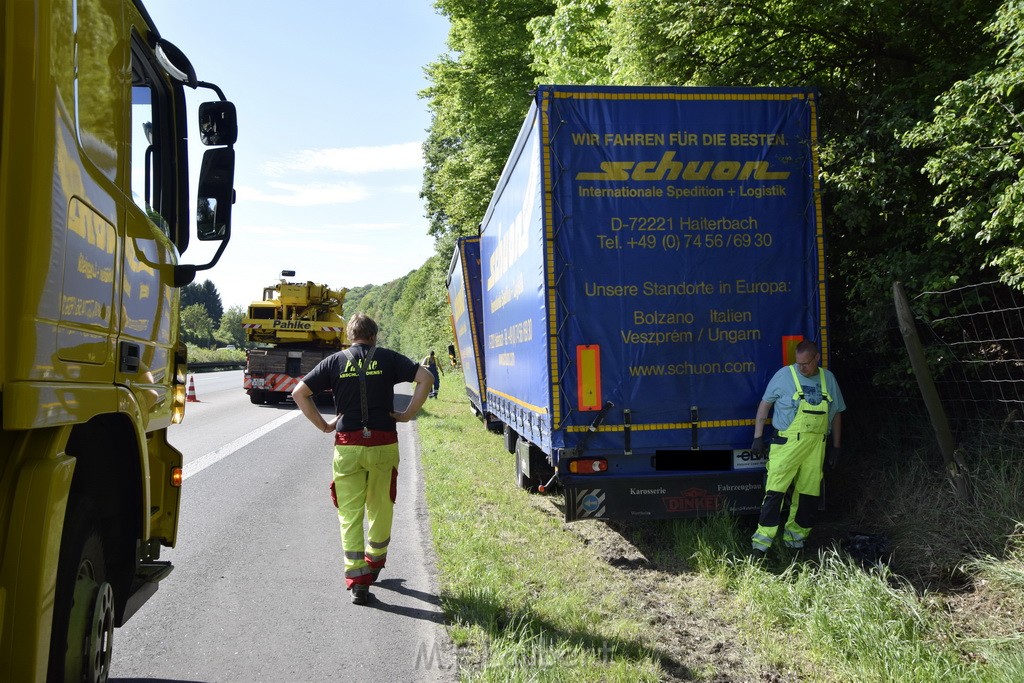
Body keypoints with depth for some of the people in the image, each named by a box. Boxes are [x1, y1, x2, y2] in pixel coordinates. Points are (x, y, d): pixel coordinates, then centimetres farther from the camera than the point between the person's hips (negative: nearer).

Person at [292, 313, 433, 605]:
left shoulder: (335, 361, 6)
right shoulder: (388, 358, 4)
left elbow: (299, 392, 2)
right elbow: (425, 378, -5)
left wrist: (323, 425, 5)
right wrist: (408, 414, -1)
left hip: (347, 445, 0)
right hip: (384, 443, 0)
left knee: (350, 513, 5)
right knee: (381, 509, 18)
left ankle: (357, 580, 0)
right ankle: (374, 564, 34)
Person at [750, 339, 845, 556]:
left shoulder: (828, 379, 10)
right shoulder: (784, 375, -2)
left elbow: (836, 414, 18)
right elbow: (764, 404, 3)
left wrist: (835, 446, 16)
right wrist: (758, 436, -1)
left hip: (816, 446, 4)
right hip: (787, 443, -4)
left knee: (808, 494, 7)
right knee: (775, 491, -10)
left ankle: (794, 538, 21)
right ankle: (762, 541, -7)